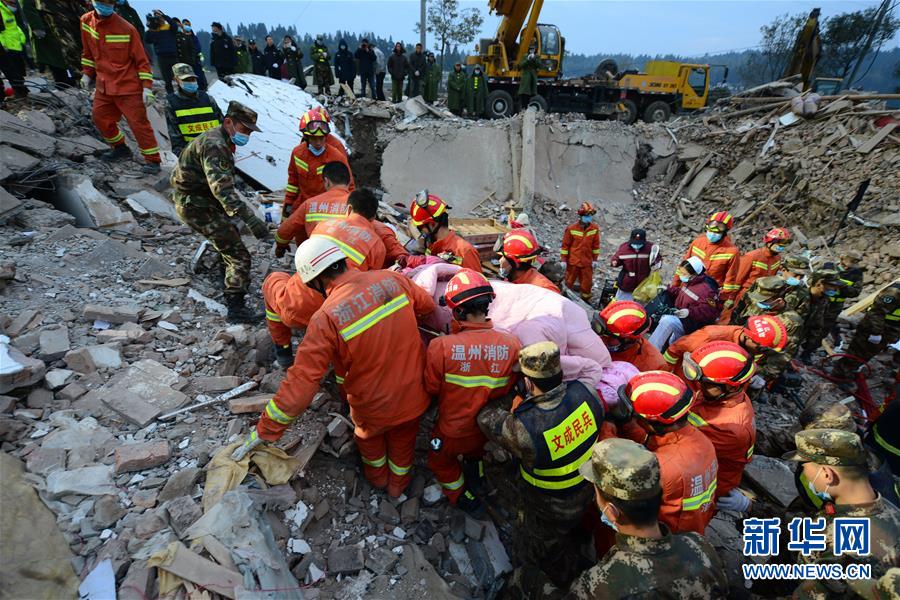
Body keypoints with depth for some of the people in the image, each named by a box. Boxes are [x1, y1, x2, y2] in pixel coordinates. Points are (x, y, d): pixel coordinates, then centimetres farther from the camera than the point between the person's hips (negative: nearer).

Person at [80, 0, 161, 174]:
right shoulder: (86, 21, 4)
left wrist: (147, 87, -16)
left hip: (128, 86, -6)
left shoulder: (126, 29, -12)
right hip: (103, 86, 6)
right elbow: (88, 51, 17)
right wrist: (87, 73, 16)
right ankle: (120, 148, 31)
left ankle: (153, 160, -2)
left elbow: (142, 60, -10)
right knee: (100, 119, 12)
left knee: (139, 123, -8)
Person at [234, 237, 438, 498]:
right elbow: (428, 306, 3)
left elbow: (300, 383, -24)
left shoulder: (326, 318, -26)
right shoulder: (392, 278, -15)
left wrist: (264, 432, -11)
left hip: (375, 407, -2)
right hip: (414, 394, 3)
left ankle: (377, 476, 61)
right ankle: (398, 484, 58)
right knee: (403, 441, 32)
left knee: (369, 437, 34)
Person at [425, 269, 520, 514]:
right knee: (474, 451, 37)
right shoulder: (512, 344, -26)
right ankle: (476, 483, 58)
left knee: (441, 461, 31)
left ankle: (463, 498, 47)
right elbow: (507, 389, -9)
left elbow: (431, 388, -16)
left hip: (453, 428, -2)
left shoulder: (441, 346, -34)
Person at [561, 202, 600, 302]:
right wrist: (563, 260, -7)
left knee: (587, 283, 12)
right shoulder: (571, 229, -13)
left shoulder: (595, 229, -5)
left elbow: (596, 245, 5)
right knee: (569, 282, 11)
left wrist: (595, 259, 6)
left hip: (587, 262, 2)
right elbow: (565, 245, -7)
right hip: (573, 261, -2)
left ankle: (585, 300, 30)